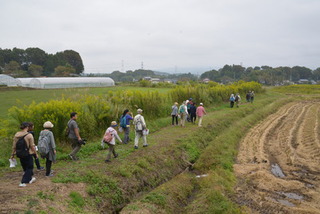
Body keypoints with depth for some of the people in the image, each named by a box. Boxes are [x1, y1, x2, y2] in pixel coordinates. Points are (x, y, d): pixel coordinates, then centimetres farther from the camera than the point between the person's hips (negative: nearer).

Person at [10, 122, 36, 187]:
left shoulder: (16, 135, 0)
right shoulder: (29, 135, -17)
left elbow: (14, 146, 4)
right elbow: (32, 146, -14)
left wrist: (12, 154, 13)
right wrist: (35, 153, -1)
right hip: (28, 154, -6)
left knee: (25, 167, 21)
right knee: (29, 168, 9)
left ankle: (30, 179, 37)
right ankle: (23, 182, 3)